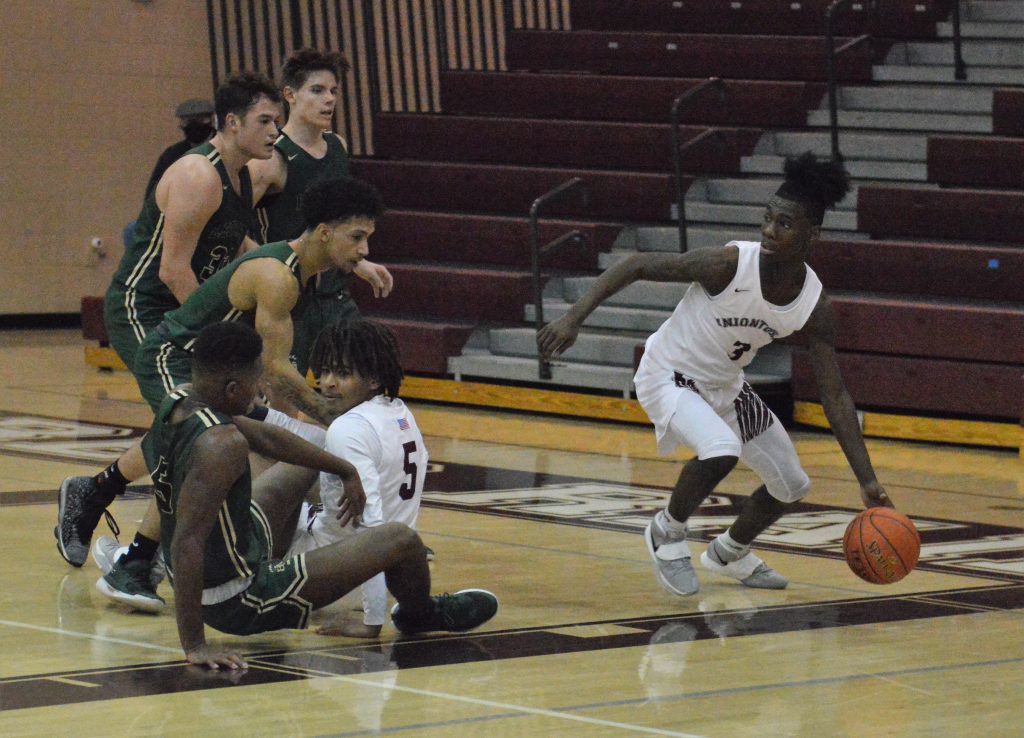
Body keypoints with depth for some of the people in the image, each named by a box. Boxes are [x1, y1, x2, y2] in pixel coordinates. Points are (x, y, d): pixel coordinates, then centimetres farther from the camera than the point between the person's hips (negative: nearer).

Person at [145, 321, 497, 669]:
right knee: (401, 540, -3)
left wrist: (345, 470, 17)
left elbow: (265, 437, 10)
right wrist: (194, 645, -35)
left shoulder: (177, 403, -4)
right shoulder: (221, 445, -33)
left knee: (306, 463, 29)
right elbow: (186, 542, -37)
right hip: (240, 603, -10)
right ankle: (420, 614, 31)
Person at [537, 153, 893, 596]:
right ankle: (667, 532, -4)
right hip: (669, 377, -6)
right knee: (721, 451, -33)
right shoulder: (729, 265, -31)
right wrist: (574, 318, -33)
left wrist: (867, 482, -16)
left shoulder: (815, 306, -17)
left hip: (726, 385, 6)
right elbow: (637, 266, -23)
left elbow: (835, 397, -11)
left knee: (791, 485, 12)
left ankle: (729, 553, 41)